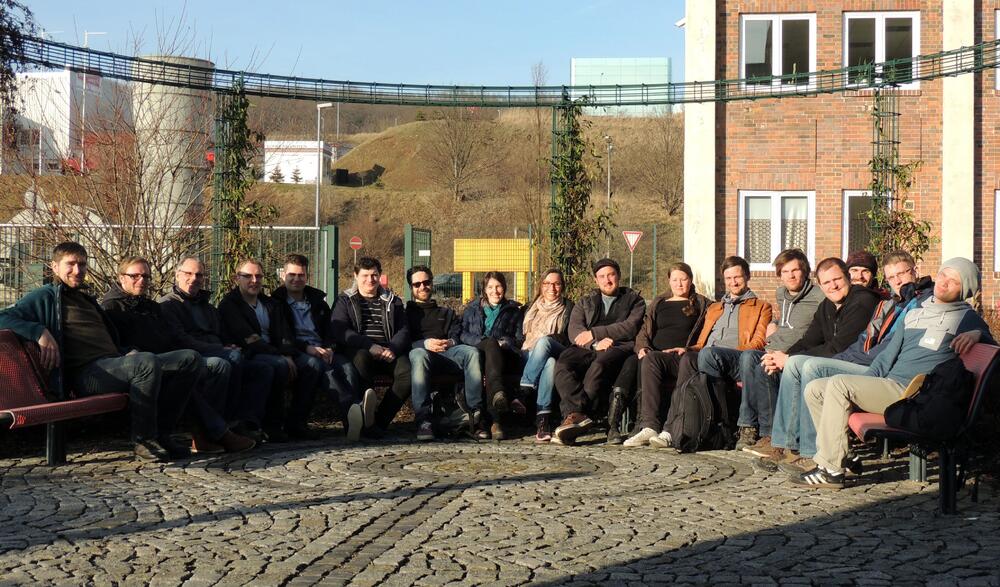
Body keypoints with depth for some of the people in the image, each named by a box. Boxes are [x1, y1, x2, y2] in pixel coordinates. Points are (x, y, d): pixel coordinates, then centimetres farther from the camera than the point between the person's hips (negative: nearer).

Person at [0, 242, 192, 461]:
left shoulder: (87, 301, 33)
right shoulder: (47, 296, 8)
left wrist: (130, 353, 17)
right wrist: (40, 331, -20)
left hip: (114, 366, 9)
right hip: (87, 375, -9)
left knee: (189, 359, -3)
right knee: (148, 362, -37)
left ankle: (160, 433, -9)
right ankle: (143, 440, -24)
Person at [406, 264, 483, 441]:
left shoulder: (447, 313, 36)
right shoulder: (406, 312, 25)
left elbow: (458, 335, 17)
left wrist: (451, 342, -9)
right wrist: (425, 343, -13)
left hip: (447, 353, 3)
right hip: (422, 352, -3)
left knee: (471, 351, -31)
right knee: (418, 354, -41)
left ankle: (476, 412, -36)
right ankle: (423, 419, -49)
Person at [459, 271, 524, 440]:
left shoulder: (513, 311, 29)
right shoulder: (472, 309, 29)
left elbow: (520, 339, 16)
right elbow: (463, 334, 13)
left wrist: (504, 343, -5)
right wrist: (483, 342, -5)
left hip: (505, 356, 0)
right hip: (476, 355, 0)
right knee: (491, 344, -38)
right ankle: (499, 392, -66)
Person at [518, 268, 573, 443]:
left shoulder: (569, 308, 18)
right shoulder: (532, 309, 26)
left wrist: (544, 342, -8)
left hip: (560, 354, -1)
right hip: (529, 354, 1)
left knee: (544, 341, -38)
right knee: (550, 362, -37)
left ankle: (524, 390, -45)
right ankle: (543, 420, -50)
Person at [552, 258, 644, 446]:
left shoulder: (634, 300, 20)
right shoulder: (585, 302, 29)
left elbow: (630, 328, 1)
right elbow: (574, 331, 11)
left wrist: (594, 333, -4)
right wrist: (595, 343, -10)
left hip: (619, 348, -3)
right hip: (587, 349, 3)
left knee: (598, 366, -38)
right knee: (562, 364, -31)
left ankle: (573, 415, -45)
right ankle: (578, 415, -47)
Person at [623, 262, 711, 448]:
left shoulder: (702, 304, 17)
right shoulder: (659, 303, 29)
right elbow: (644, 331, 22)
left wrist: (687, 350, -10)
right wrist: (642, 347, 0)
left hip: (681, 357, -3)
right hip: (653, 355, 3)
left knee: (651, 360, -37)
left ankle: (649, 426, -45)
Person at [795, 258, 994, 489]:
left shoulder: (967, 318, 6)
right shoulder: (914, 313, 24)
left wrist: (978, 334, -15)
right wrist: (861, 386, 11)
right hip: (888, 385, 8)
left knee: (839, 384, -26)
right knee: (815, 389, -3)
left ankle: (830, 470, -23)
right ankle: (838, 450, -3)